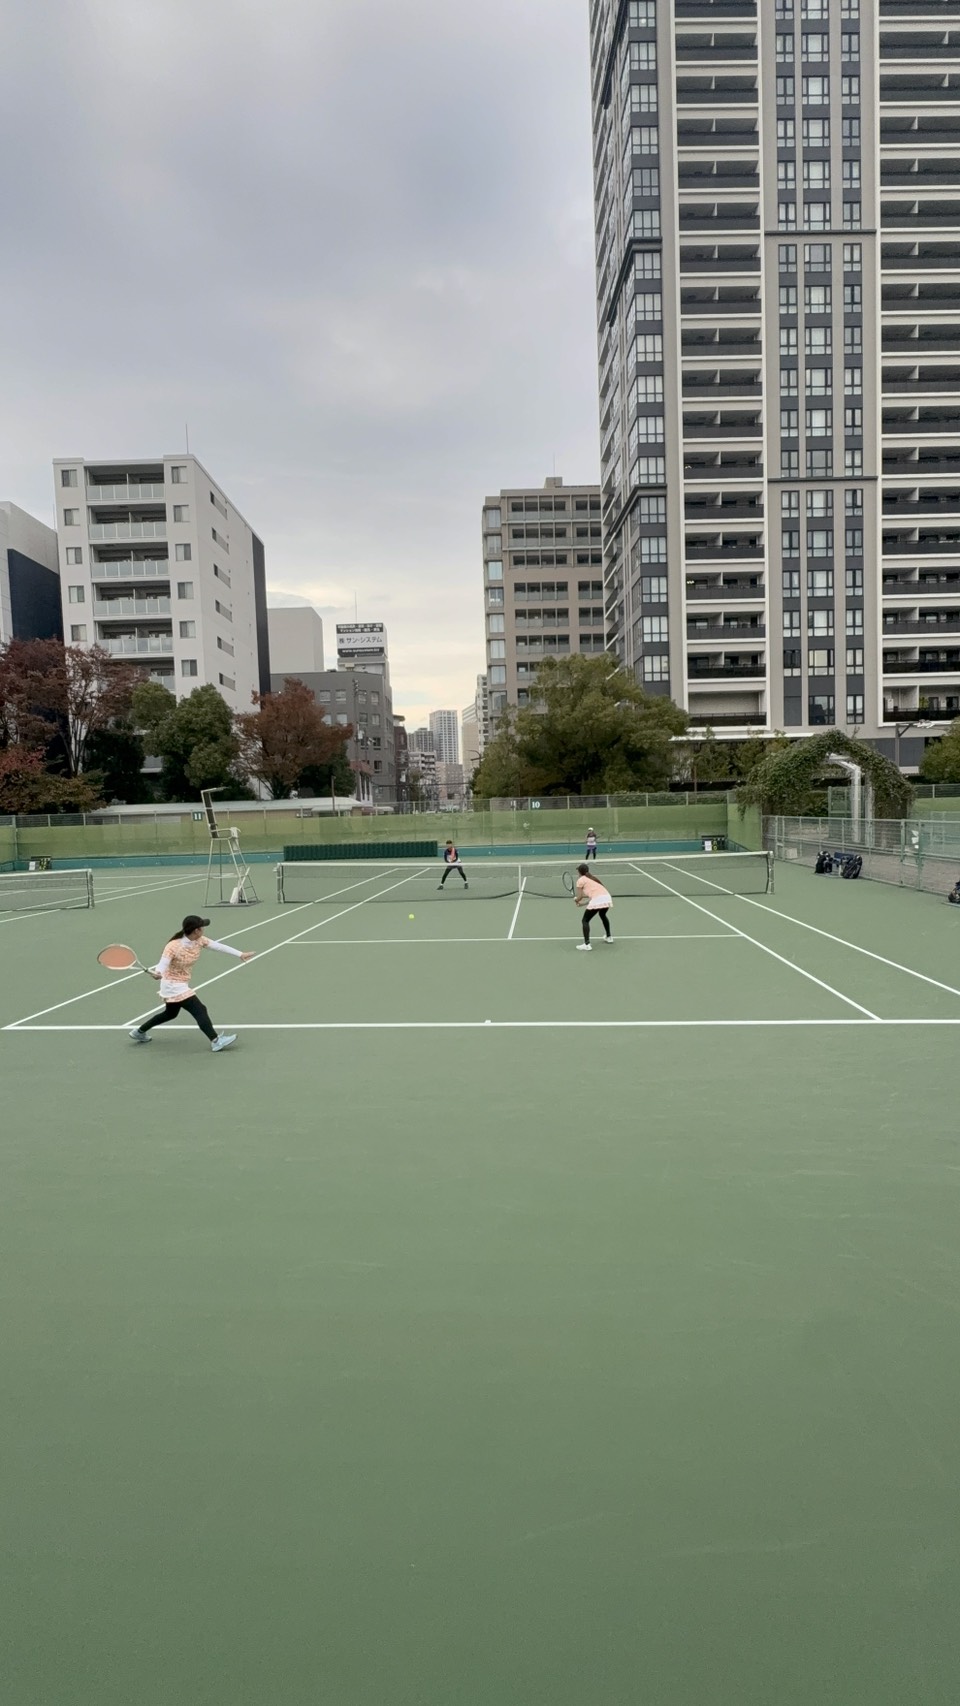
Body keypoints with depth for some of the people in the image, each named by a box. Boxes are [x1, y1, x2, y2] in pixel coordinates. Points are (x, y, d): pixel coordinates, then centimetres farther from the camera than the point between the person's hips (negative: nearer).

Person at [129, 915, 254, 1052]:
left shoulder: (200, 940, -9)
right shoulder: (173, 947, -29)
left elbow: (219, 946, -8)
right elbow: (162, 965, -34)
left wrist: (240, 955, -11)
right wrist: (157, 973, -57)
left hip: (181, 985, 9)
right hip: (173, 986, -9)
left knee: (170, 1013, 28)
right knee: (200, 1011, -13)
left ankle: (139, 1031, 43)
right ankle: (216, 1042, -8)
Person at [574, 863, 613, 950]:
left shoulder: (580, 880, 9)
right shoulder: (592, 879, 29)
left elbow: (579, 897, 8)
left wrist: (576, 899, 31)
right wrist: (583, 903, 32)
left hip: (597, 900, -7)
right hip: (607, 897, 7)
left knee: (585, 920, 5)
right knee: (602, 915, 37)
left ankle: (586, 944, -7)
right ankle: (608, 937, 48)